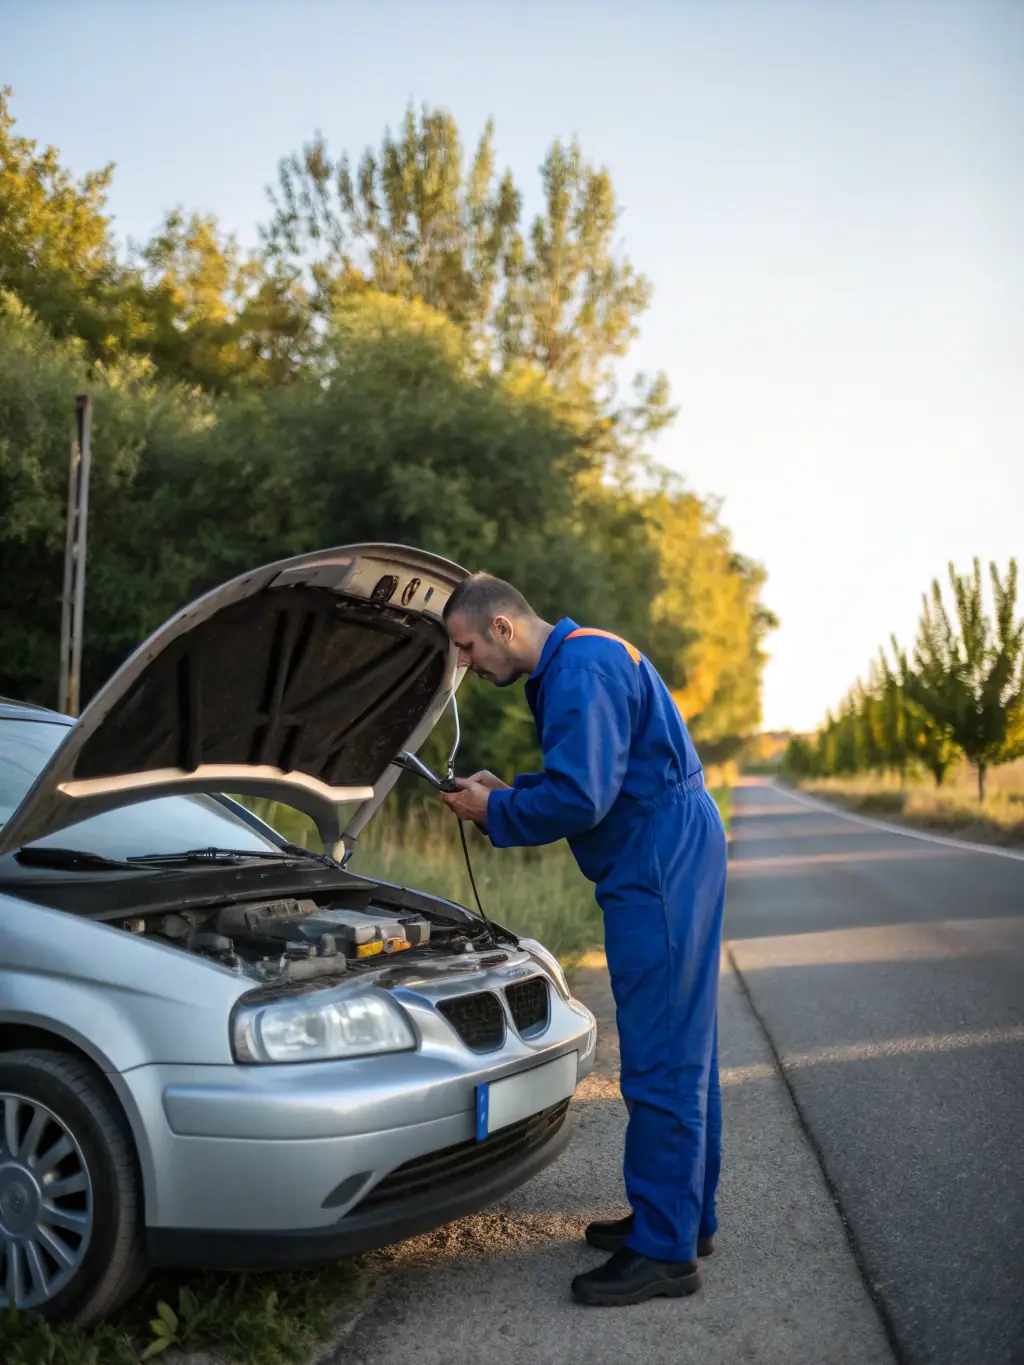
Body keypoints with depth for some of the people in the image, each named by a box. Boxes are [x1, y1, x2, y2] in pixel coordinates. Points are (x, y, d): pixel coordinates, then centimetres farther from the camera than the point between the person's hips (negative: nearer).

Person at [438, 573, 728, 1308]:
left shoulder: (580, 670, -17)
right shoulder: (572, 663, 17)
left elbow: (579, 800, -25)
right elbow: (581, 781, 24)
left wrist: (497, 812, -9)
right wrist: (504, 791, 13)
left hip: (660, 870, -11)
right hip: (675, 861, 11)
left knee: (661, 1059, -5)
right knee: (683, 1048, 17)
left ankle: (665, 1251, 4)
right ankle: (686, 1217, 30)